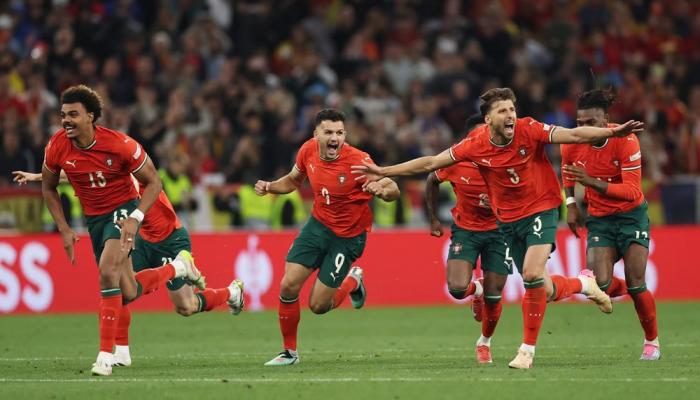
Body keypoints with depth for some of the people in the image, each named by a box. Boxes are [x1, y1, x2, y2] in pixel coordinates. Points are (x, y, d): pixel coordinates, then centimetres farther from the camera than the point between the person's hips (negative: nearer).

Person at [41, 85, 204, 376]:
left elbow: (153, 182, -11)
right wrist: (64, 230, -2)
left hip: (124, 209, -5)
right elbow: (48, 187, 6)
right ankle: (177, 268, 38)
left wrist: (135, 218, -24)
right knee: (128, 294, 6)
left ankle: (106, 354, -21)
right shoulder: (57, 147, -13)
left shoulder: (119, 144, -23)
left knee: (107, 270, -30)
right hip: (94, 218, 5)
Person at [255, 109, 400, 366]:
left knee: (318, 305, -3)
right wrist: (269, 187, -7)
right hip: (318, 225, 4)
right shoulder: (308, 151, -9)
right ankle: (289, 351, 12)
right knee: (288, 285, -8)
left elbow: (394, 190, -19)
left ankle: (353, 282, 30)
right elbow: (293, 180, 12)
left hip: (348, 236, -4)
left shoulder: (357, 161, -24)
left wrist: (382, 190, -42)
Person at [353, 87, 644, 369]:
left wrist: (614, 132, -35)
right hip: (508, 220, 4)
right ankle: (583, 285, 39)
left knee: (532, 274, -23)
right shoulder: (476, 145, -9)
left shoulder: (529, 130, -16)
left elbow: (574, 135, -21)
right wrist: (383, 172, -4)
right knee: (538, 288, 7)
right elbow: (429, 164, -3)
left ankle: (528, 349, -10)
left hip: (541, 210, -4)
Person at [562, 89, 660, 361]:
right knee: (600, 285, -14)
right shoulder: (572, 145, -12)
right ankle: (619, 288, 25)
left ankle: (652, 341, 14)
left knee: (636, 285, -8)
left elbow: (633, 191, -28)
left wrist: (593, 182, -38)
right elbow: (567, 170, 15)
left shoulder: (626, 141, -22)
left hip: (631, 215, -3)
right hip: (599, 219, 3)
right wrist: (571, 204, 8)